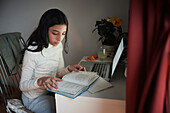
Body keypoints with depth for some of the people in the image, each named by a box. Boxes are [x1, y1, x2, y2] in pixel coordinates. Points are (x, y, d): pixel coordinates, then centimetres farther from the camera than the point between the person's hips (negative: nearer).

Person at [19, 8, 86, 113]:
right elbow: (23, 85, -21)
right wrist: (40, 81, -40)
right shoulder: (32, 52, -27)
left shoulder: (58, 45, -3)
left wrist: (69, 69, -14)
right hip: (34, 98, -6)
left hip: (50, 90, 7)